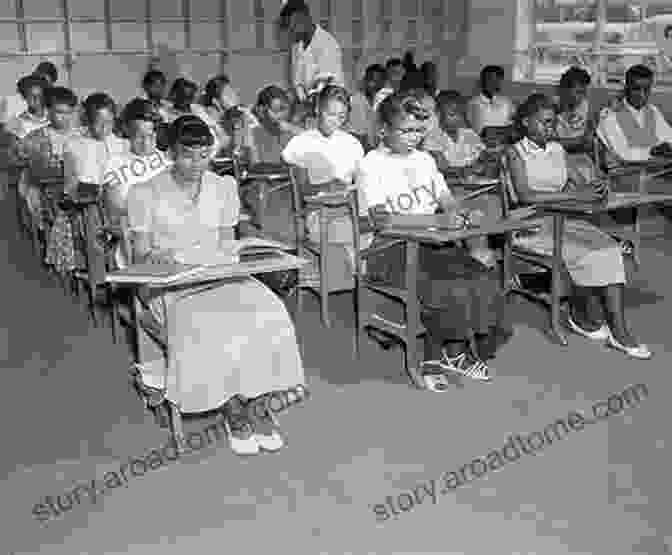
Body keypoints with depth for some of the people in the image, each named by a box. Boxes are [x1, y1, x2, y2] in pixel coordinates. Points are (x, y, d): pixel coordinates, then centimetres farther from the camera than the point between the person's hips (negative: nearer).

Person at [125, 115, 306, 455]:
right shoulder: (145, 194, 1)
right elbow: (139, 256, 1)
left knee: (266, 312, -27)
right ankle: (234, 411, -18)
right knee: (207, 325, -35)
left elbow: (227, 243, 14)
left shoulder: (224, 187, 12)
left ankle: (259, 405, -17)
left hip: (219, 274, 3)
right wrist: (155, 257, -22)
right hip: (169, 283, -3)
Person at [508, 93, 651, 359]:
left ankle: (619, 330, -20)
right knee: (587, 256, -24)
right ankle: (583, 317, 1)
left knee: (610, 249, -17)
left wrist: (590, 188, -2)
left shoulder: (557, 149, 16)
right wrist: (575, 195, -21)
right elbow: (525, 195, -18)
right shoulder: (516, 152, -4)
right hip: (533, 226, -6)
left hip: (563, 219, 6)